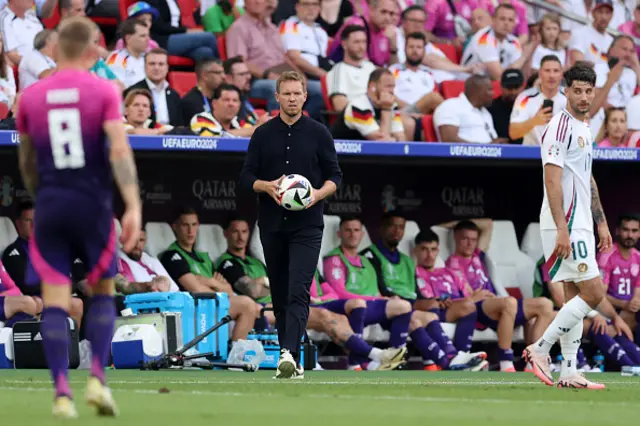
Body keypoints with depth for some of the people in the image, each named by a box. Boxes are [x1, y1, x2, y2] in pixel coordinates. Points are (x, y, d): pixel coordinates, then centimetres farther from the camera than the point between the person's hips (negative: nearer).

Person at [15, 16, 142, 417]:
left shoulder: (31, 97, 7)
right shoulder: (104, 91, -3)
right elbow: (119, 150, -13)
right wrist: (133, 206, -16)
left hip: (50, 204, 2)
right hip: (93, 203, -2)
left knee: (55, 298, 1)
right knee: (103, 290, 14)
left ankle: (62, 391, -9)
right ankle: (98, 378, 0)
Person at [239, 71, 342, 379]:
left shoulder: (318, 133, 3)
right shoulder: (263, 134, 7)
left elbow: (335, 175, 5)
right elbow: (246, 177, 7)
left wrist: (318, 194, -15)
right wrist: (267, 186, -14)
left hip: (307, 225, -3)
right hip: (272, 226, 3)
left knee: (298, 293, -16)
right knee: (280, 295, 9)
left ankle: (289, 353, -28)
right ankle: (290, 362, 18)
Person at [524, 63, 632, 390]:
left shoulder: (584, 128, 17)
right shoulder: (560, 127, -12)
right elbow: (553, 180, -19)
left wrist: (601, 223, 23)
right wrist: (562, 228, -25)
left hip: (579, 225, 10)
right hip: (565, 225, -10)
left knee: (575, 296, 8)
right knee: (592, 293, -13)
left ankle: (569, 372, 8)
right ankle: (540, 349, -7)